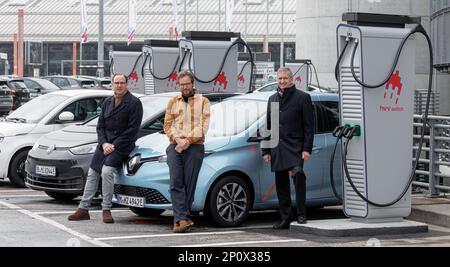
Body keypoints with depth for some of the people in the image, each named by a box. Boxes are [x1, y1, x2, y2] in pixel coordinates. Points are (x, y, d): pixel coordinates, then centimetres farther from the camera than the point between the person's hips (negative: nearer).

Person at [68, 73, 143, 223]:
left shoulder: (134, 103, -7)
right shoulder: (107, 102, 13)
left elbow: (133, 129, -12)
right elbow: (100, 126, 13)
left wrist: (115, 145, -15)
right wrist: (104, 143, -6)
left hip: (122, 144, -7)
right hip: (105, 144, 7)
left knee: (107, 171, -25)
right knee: (92, 173, 6)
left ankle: (106, 210, -16)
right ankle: (83, 209, 14)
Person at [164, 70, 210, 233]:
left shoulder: (203, 102, 9)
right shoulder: (173, 102, 18)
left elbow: (203, 126, -1)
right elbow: (167, 125, 10)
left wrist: (188, 140, -12)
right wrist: (177, 140, -8)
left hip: (194, 147, -2)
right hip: (175, 147, 2)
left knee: (189, 184, -4)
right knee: (176, 183, -12)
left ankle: (179, 220, 1)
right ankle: (183, 219, -17)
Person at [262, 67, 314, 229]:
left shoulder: (302, 98, 1)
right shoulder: (273, 99, 18)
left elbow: (309, 126, -4)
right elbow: (268, 126, 20)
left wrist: (307, 149, -13)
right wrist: (266, 150, 13)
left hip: (295, 148, -6)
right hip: (277, 150, 6)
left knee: (298, 173, -27)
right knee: (281, 185, 8)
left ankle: (301, 214, -20)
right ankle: (286, 218, 16)